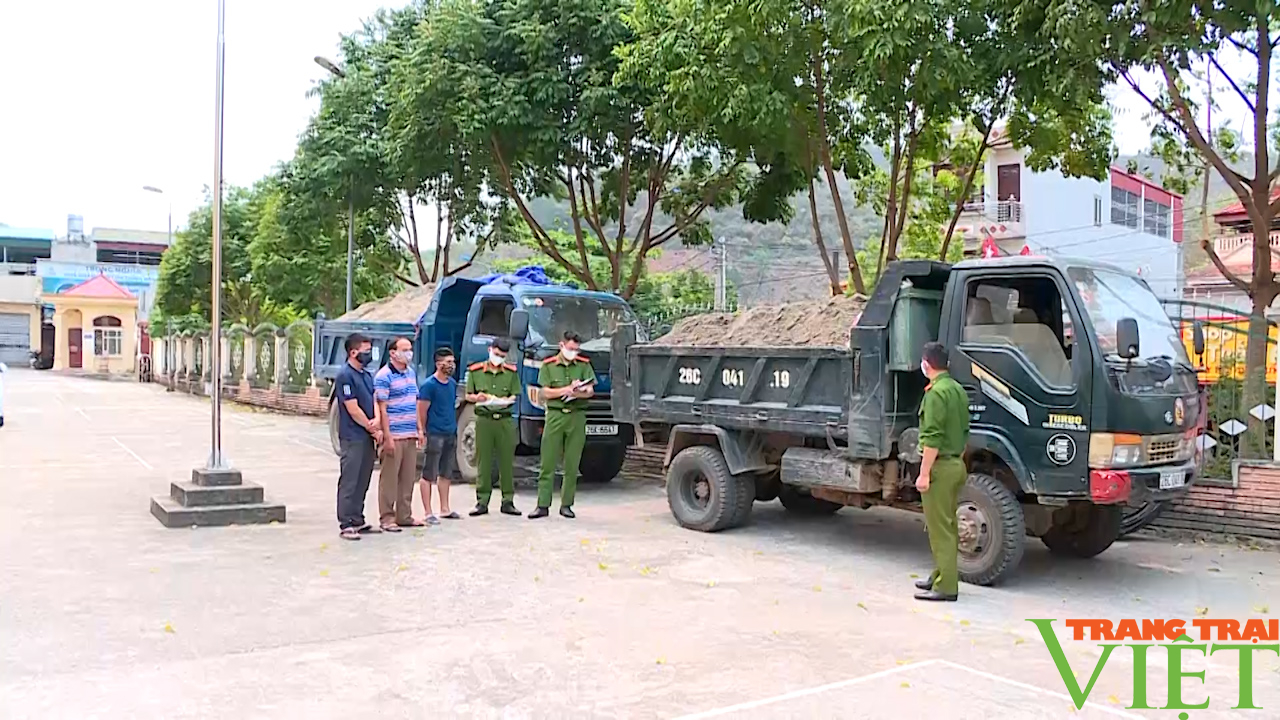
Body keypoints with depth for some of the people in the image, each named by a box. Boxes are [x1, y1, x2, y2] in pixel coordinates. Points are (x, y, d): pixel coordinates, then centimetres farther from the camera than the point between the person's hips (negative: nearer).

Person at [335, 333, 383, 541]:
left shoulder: (367, 375, 15)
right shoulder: (345, 376, -12)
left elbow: (374, 400, 11)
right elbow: (353, 409, -15)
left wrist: (377, 420, -9)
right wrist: (373, 430, -8)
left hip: (368, 437, 8)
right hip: (352, 437, -8)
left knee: (363, 481, 12)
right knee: (349, 482, -4)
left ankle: (358, 521, 20)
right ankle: (345, 524, 1)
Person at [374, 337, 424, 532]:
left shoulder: (411, 372, 14)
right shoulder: (384, 376, -10)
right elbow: (382, 408, -13)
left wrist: (419, 429, 15)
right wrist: (387, 437, -17)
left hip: (410, 435, 8)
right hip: (394, 436, -8)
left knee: (408, 477, 11)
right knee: (389, 478, -2)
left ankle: (404, 515, 18)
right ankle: (387, 518, 5)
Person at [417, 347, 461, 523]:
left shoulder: (453, 383, 10)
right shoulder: (429, 385, -12)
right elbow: (421, 411, -12)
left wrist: (454, 428, 14)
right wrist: (423, 434, -13)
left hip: (451, 434, 8)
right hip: (434, 435, -8)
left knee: (446, 474, 15)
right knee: (429, 475, 0)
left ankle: (445, 509, 25)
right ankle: (428, 513, 3)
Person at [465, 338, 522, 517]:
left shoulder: (511, 372, 9)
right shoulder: (475, 371, 6)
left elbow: (515, 396, 8)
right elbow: (468, 396, 10)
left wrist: (507, 400, -14)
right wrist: (478, 398, -11)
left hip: (505, 420, 1)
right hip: (484, 420, -1)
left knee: (507, 461, 2)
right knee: (484, 461, 0)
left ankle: (508, 501, 8)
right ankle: (482, 501, 6)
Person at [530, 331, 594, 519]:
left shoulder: (584, 364, 9)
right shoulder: (548, 365, 6)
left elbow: (590, 391, 1)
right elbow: (545, 393, -1)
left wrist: (574, 392, -18)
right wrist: (569, 388, -9)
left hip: (577, 417, 1)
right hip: (555, 415, -1)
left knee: (572, 464, 4)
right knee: (548, 463, -2)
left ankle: (566, 505, 12)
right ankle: (543, 505, 1)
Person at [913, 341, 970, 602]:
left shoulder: (936, 392, -16)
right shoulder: (959, 390, 12)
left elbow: (933, 438, -21)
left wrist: (924, 473, -19)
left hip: (940, 466, -10)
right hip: (957, 465, 10)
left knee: (939, 528, -5)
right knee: (948, 526, 16)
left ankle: (945, 586, -2)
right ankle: (941, 575, 27)